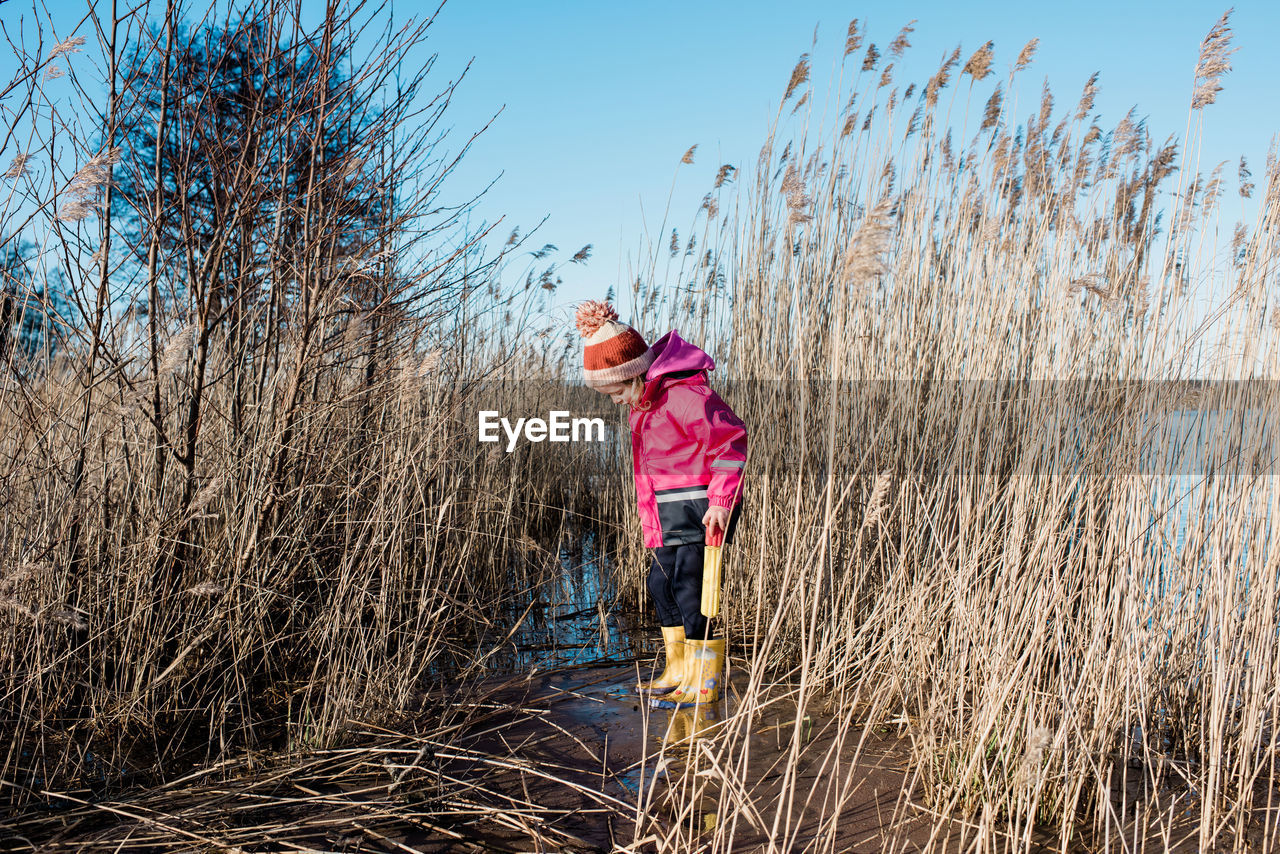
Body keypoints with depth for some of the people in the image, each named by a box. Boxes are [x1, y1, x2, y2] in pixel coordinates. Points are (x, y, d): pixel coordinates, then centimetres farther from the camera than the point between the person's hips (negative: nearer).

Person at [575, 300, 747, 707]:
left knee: (688, 585, -8)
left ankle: (704, 681, 4)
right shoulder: (643, 405, 11)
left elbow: (730, 438, -19)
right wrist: (651, 522, 17)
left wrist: (721, 499, -19)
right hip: (668, 507, 10)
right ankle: (679, 670, 25)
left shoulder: (685, 394, -20)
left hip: (699, 506, -10)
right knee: (660, 582, 12)